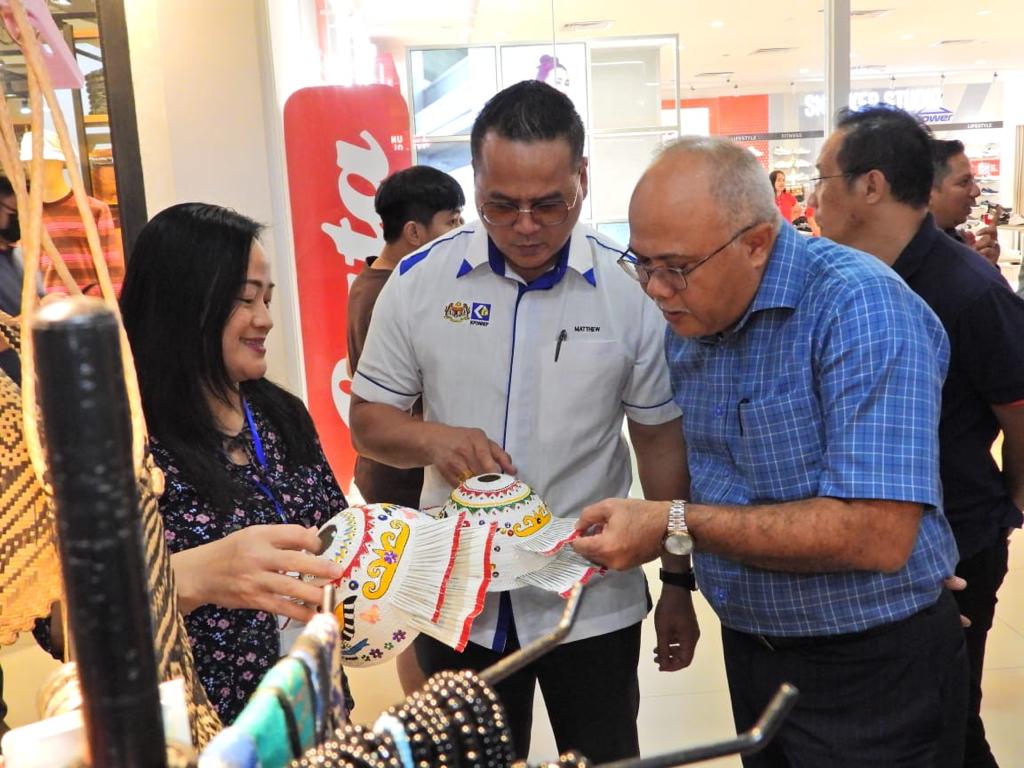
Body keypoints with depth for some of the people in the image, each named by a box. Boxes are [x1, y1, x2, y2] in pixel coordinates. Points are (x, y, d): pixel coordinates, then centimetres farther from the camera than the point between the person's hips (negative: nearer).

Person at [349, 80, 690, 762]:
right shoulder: (419, 281, -7)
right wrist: (434, 440, -21)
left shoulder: (634, 288, -10)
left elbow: (661, 441, -1)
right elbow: (369, 420, 1)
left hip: (593, 600, -1)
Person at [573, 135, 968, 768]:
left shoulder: (860, 308, -24)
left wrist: (676, 527, -30)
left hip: (872, 670, -6)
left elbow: (879, 536, -31)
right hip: (749, 647, 7)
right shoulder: (692, 314, -1)